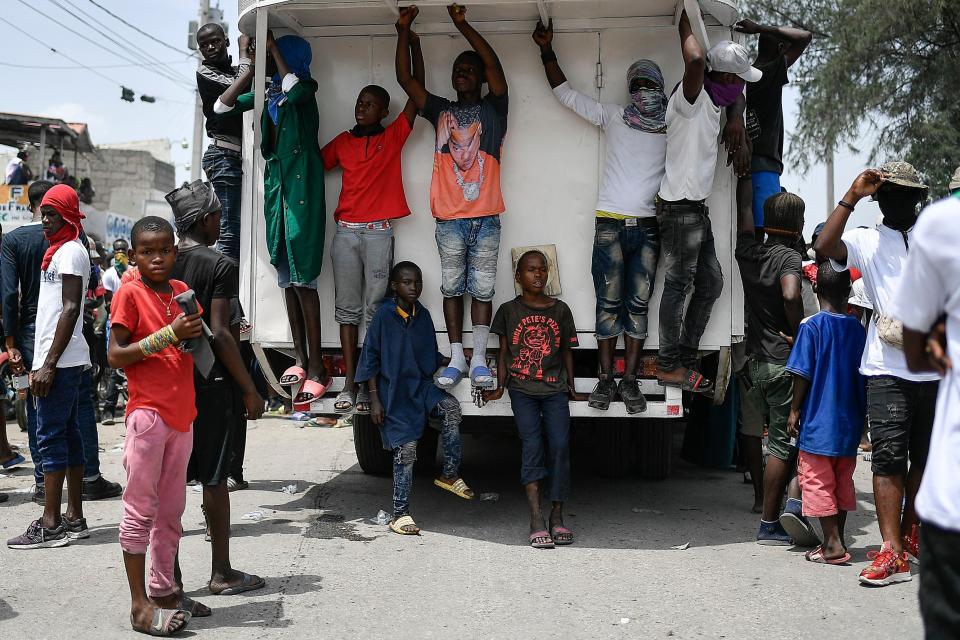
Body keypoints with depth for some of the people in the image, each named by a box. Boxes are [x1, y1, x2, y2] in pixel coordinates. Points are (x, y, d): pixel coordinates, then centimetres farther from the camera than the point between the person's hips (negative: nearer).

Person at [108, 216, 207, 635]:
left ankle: (164, 590, 24)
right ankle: (140, 605, 4)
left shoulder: (181, 290, 11)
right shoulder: (130, 294, -7)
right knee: (140, 510, -1)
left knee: (171, 511, 14)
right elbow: (116, 356, -12)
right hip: (148, 413, -7)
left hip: (181, 414, 7)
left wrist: (194, 335, -1)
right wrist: (168, 334, -20)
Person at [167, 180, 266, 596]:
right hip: (212, 386, -6)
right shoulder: (219, 266, -11)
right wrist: (250, 390, -11)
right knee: (214, 480, 3)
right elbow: (219, 334, -17)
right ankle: (222, 573, 13)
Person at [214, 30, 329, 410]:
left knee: (303, 276, -10)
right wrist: (253, 69, 4)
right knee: (286, 277, 7)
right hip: (275, 183, 7)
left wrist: (272, 47, -12)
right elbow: (222, 108, 9)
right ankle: (300, 359, 14)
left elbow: (293, 89, -26)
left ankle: (317, 367, -7)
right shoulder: (266, 91, 14)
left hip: (302, 185, -7)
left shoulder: (306, 85, -2)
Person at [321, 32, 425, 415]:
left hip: (379, 232, -3)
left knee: (375, 309, -4)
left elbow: (418, 91, 3)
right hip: (345, 231, 3)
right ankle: (349, 384, 5)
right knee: (347, 309, 2)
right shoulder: (343, 142, 15)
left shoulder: (394, 136, 7)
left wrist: (413, 43, 3)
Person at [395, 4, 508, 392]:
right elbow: (405, 79, 7)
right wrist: (403, 32, -1)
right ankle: (457, 359, 12)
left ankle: (479, 360, 8)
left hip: (485, 218, -2)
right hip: (449, 218, 2)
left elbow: (494, 65, -7)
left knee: (482, 289, 3)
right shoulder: (441, 111, 14)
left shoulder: (493, 109, 8)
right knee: (452, 288, 6)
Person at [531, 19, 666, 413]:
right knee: (609, 303, 0)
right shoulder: (613, 117, 9)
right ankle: (606, 379, 4)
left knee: (637, 304, 0)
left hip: (648, 226, 1)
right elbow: (565, 93, 13)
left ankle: (630, 381, 3)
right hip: (610, 222, 0)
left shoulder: (674, 125, 10)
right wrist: (547, 51, 12)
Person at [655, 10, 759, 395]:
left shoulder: (714, 101, 13)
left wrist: (736, 123, 16)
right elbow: (696, 61, -34)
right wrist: (686, 22, -18)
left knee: (710, 283, 12)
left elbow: (737, 97, 34)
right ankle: (669, 367, 2)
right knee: (678, 285, -6)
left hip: (697, 208, 10)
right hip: (680, 208, -10)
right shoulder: (690, 99, -16)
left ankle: (685, 358, 18)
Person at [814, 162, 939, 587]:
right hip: (887, 369, -3)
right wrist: (852, 196, -13)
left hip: (936, 368, 3)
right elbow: (824, 246, -13)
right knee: (888, 456, -10)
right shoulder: (866, 241, 6)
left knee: (924, 457, 13)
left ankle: (909, 533, 30)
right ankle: (893, 553, -11)